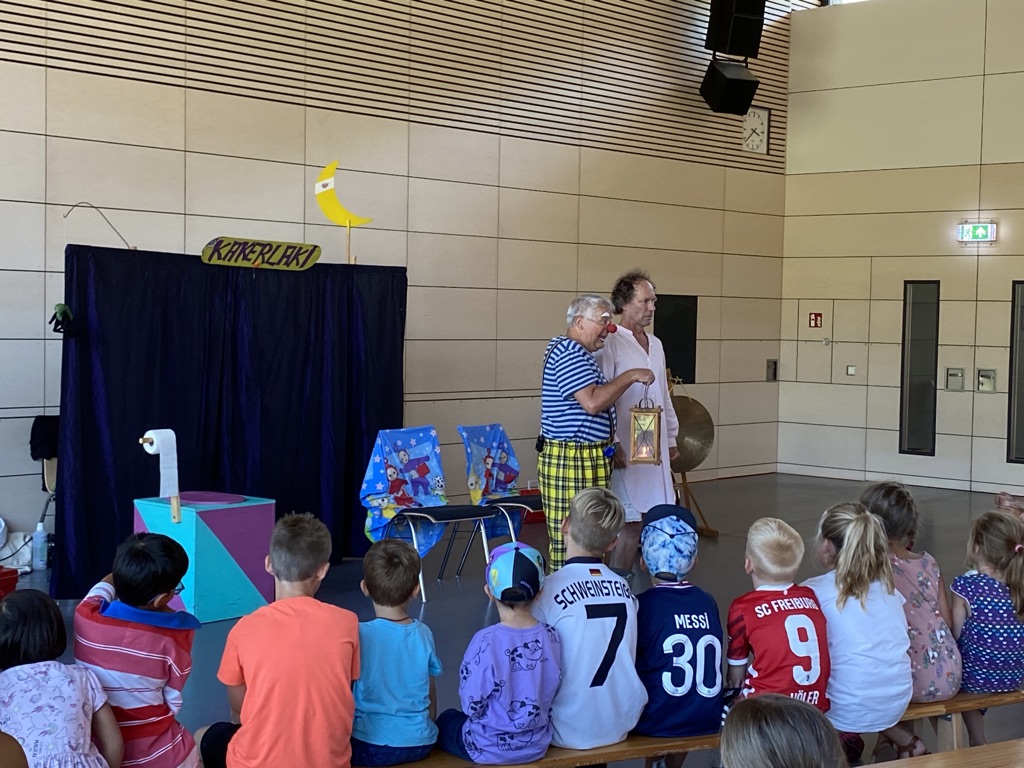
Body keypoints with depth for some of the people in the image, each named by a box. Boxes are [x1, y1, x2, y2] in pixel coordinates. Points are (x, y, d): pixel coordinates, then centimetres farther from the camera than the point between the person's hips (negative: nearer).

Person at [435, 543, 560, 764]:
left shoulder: (486, 642, -26)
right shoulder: (551, 637, -12)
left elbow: (472, 706, -18)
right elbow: (551, 696, -1)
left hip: (490, 749, -4)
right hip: (537, 746, 4)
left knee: (446, 720, 28)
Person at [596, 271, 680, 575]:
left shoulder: (655, 344, 16)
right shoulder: (609, 344, -10)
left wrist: (671, 438, 21)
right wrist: (613, 444, -18)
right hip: (626, 448, -8)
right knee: (630, 523, -7)